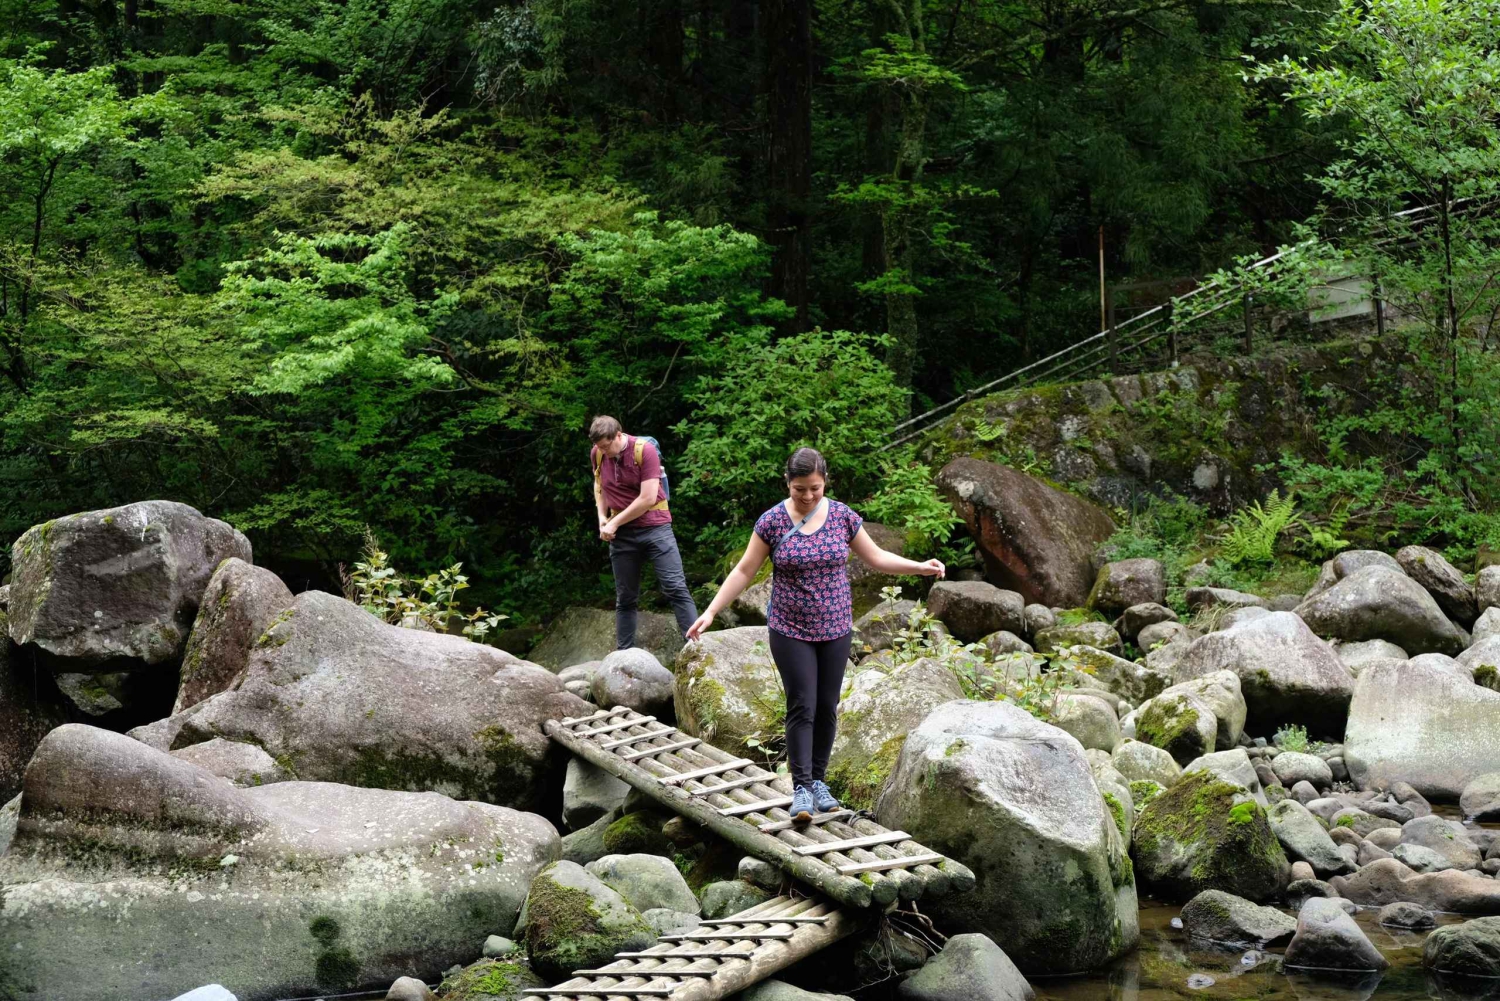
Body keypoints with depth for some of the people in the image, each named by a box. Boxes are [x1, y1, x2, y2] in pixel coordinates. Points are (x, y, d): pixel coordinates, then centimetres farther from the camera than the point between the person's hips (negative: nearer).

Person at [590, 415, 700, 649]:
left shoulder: (645, 450, -16)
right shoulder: (596, 454, 1)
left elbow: (648, 498, -20)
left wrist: (614, 523, -14)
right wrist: (602, 516, 6)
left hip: (655, 527, -4)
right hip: (621, 534, 4)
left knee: (675, 588, -11)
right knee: (625, 598, 7)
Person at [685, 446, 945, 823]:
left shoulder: (842, 517, -2)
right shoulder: (772, 521, -8)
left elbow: (876, 557, 7)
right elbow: (744, 572, -2)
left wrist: (920, 567, -5)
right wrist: (710, 612, -7)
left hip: (835, 629, 3)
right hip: (791, 631, -2)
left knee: (827, 707, 7)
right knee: (802, 707, -7)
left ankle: (818, 780, 20)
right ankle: (801, 788, -3)